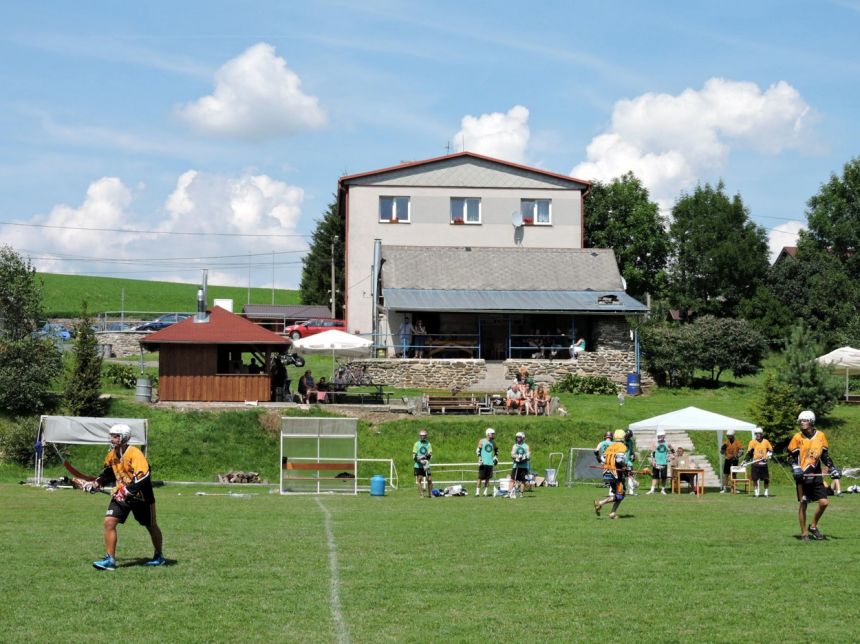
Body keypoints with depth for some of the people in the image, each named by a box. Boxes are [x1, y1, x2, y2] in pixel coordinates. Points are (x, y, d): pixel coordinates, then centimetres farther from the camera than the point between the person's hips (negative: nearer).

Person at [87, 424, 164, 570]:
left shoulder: (135, 454, -23)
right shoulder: (112, 455, 1)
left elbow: (143, 477, -31)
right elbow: (108, 473, 19)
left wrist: (127, 492, -34)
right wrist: (96, 484, 7)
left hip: (140, 495, -6)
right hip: (121, 495, 6)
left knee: (151, 526, 12)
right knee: (109, 522, -12)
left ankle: (159, 556, 33)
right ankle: (110, 559, -8)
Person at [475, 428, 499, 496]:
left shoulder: (493, 442, 11)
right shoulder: (482, 441, 1)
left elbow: (496, 450, 25)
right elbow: (478, 451, 0)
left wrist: (496, 458, 12)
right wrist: (479, 459, -10)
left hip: (490, 463, 4)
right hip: (483, 462, -4)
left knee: (488, 478, 2)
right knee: (480, 477, -4)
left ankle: (485, 492, 7)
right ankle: (477, 492, 0)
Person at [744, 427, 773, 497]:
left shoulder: (766, 442, 6)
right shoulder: (752, 442, 2)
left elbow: (771, 450, 14)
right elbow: (749, 453, 2)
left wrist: (768, 455, -5)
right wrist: (745, 460, -8)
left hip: (764, 463, 1)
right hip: (755, 463, -1)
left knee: (766, 478, 1)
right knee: (755, 479, 0)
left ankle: (767, 492, 15)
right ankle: (756, 492, 9)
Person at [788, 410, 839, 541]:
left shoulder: (820, 436, 4)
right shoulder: (797, 437, -2)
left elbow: (825, 455, 14)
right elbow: (791, 456, 1)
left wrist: (832, 468, 5)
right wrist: (795, 468, -15)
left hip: (816, 475, 3)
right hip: (802, 476, -3)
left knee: (824, 502, -4)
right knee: (803, 504, 0)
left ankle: (813, 526, 18)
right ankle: (804, 533, 11)